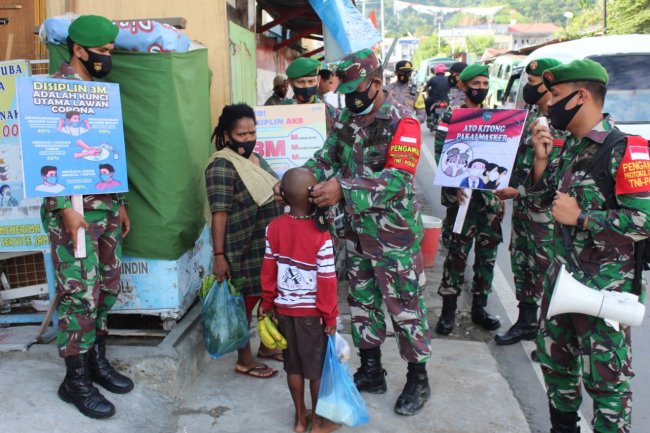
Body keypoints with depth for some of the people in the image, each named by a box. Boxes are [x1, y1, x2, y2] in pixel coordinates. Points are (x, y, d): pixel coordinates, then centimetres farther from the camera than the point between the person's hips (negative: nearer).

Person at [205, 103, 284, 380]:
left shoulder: (256, 158, 10)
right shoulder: (222, 166, -17)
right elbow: (219, 213, -22)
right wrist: (219, 255, -24)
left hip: (269, 245, 9)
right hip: (244, 250, -8)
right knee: (247, 301, 4)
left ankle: (267, 345, 36)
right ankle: (244, 360, 20)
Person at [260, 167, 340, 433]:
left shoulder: (274, 228, -7)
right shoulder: (320, 234, -21)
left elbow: (268, 270, 1)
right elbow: (326, 280, -18)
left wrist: (268, 304, 12)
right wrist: (330, 316, -6)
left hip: (284, 309, 4)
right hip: (312, 312, -4)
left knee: (293, 365, 17)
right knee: (317, 367, 12)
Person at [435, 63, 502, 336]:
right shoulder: (451, 117, -1)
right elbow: (442, 155, -9)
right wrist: (454, 186, -21)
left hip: (490, 198, 5)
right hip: (461, 197, -5)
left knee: (487, 255, 10)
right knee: (456, 255, -2)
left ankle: (479, 308, 24)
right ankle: (448, 311, 10)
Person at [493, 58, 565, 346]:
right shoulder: (531, 113, 11)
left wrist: (518, 191, -22)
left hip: (545, 211, -9)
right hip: (522, 206, 9)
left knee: (546, 271, -1)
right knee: (521, 264, 16)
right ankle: (526, 321, 30)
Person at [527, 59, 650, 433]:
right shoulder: (571, 146, 7)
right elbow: (547, 197, 14)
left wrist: (580, 218, -21)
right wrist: (542, 157, -1)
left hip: (604, 289, -8)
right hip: (562, 276, 9)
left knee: (605, 378, 4)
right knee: (555, 360, 20)